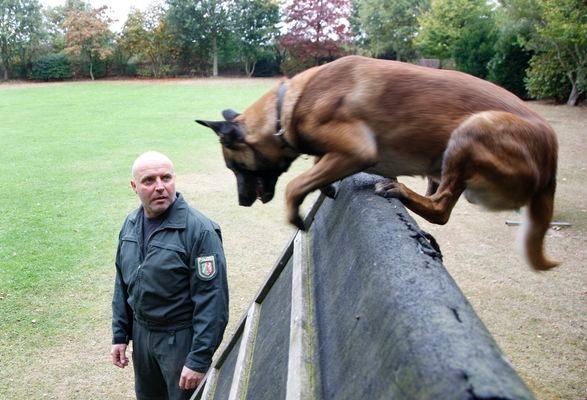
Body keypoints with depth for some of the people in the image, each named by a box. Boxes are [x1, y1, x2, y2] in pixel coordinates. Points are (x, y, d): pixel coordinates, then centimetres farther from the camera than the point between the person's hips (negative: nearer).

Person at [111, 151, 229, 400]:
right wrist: (120, 335, 10)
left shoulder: (199, 230, -22)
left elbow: (212, 301, -22)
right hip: (141, 332, 7)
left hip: (181, 339, -6)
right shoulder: (131, 224, 0)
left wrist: (199, 359, -21)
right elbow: (122, 284, 11)